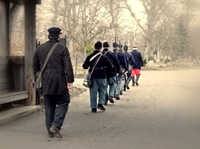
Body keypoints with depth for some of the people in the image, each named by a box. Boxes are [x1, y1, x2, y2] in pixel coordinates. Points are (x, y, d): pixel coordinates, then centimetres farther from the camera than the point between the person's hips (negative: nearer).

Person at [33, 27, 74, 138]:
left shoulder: (39, 49, 9)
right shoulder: (62, 49, -6)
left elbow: (35, 66, 14)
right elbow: (68, 66, -11)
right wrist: (70, 80, -7)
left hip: (45, 83, 5)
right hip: (59, 83, -5)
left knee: (49, 106, 11)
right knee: (63, 103, 6)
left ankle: (50, 131, 14)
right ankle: (55, 125, -12)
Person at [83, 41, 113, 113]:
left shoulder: (89, 57, -2)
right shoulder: (104, 57, -7)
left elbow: (84, 66, 3)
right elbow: (110, 66, -1)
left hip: (92, 76, 2)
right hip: (101, 76, -2)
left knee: (93, 91, 6)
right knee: (102, 90, 15)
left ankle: (93, 107, 6)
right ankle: (100, 103, 2)